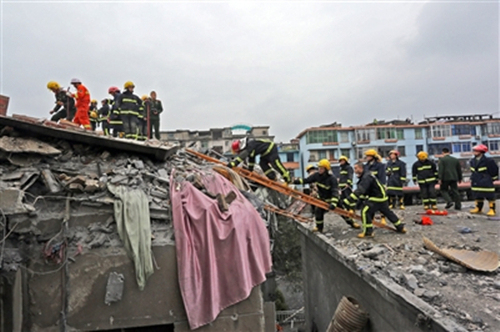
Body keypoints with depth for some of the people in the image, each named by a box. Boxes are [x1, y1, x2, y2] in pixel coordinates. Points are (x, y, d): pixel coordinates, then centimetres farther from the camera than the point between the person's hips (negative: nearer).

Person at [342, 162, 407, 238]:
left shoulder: (367, 177, -26)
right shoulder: (364, 176, 7)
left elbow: (359, 191, -36)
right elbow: (359, 190, 8)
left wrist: (347, 201, -41)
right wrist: (352, 203, 3)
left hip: (378, 197, -11)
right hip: (382, 197, 11)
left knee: (365, 211, -14)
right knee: (388, 212, 23)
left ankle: (368, 232, -6)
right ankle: (401, 227, 37)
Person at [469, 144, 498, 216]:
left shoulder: (488, 161, -12)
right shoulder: (472, 161, 7)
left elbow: (495, 169, -1)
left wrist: (493, 178, 5)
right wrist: (472, 178, 17)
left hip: (486, 183, -6)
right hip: (476, 183, 6)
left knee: (490, 196, 1)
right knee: (478, 196, 14)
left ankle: (492, 210, 9)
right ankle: (478, 208, 26)